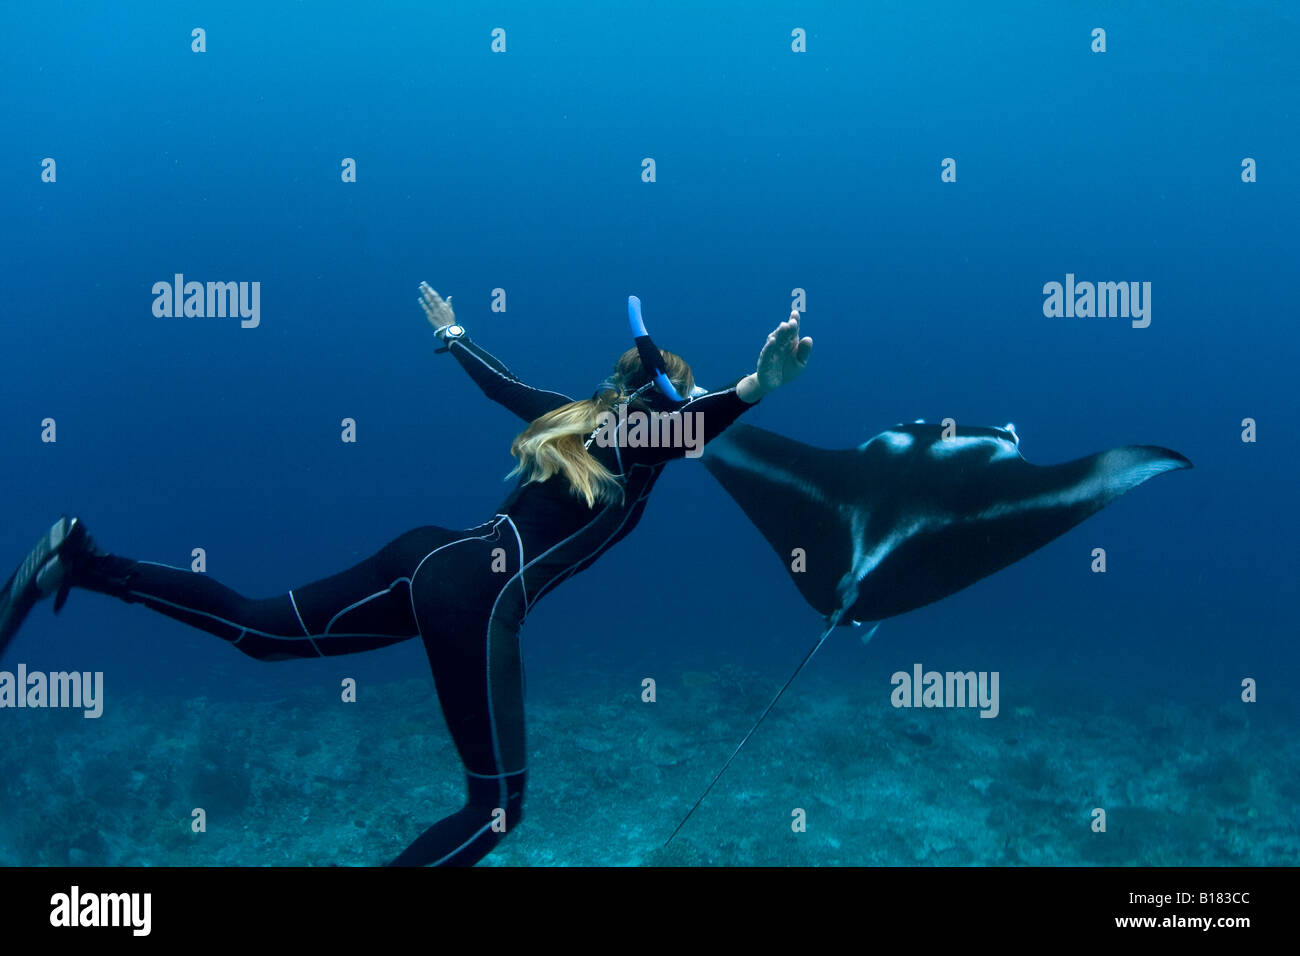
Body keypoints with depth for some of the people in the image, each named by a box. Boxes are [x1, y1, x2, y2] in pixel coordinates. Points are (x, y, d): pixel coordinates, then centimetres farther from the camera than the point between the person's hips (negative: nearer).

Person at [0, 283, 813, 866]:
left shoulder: (580, 419, 19)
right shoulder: (636, 449, -2)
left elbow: (500, 383, 34)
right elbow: (691, 421, -27)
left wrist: (452, 335, 52)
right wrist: (754, 390, -42)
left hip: (434, 557, 8)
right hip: (474, 597, -8)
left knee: (260, 628, 17)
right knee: (497, 807, -1)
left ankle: (82, 560, 9)